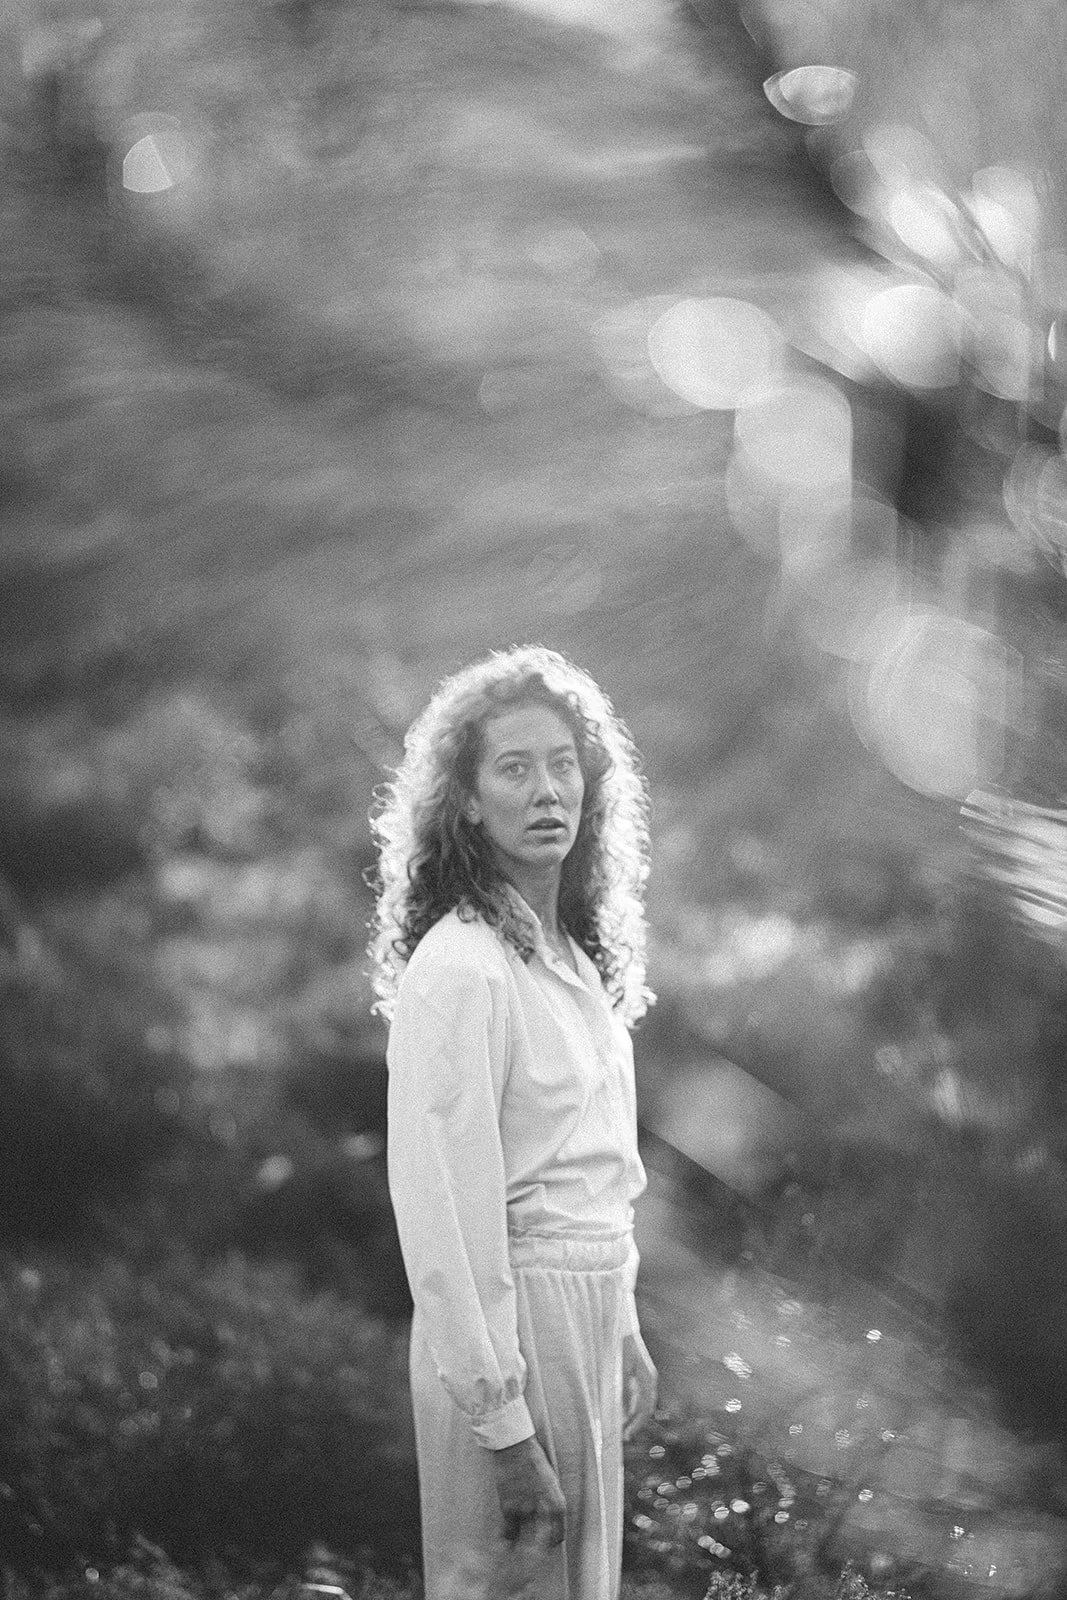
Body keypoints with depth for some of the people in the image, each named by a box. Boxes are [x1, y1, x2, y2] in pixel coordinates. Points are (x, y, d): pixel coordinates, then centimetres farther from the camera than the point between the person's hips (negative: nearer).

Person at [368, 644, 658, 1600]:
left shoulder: (572, 952, 9)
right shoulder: (461, 967, -18)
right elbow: (442, 1207, -20)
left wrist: (623, 1331, 17)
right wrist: (503, 1423, -21)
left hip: (586, 1314, 9)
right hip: (512, 1316, -9)